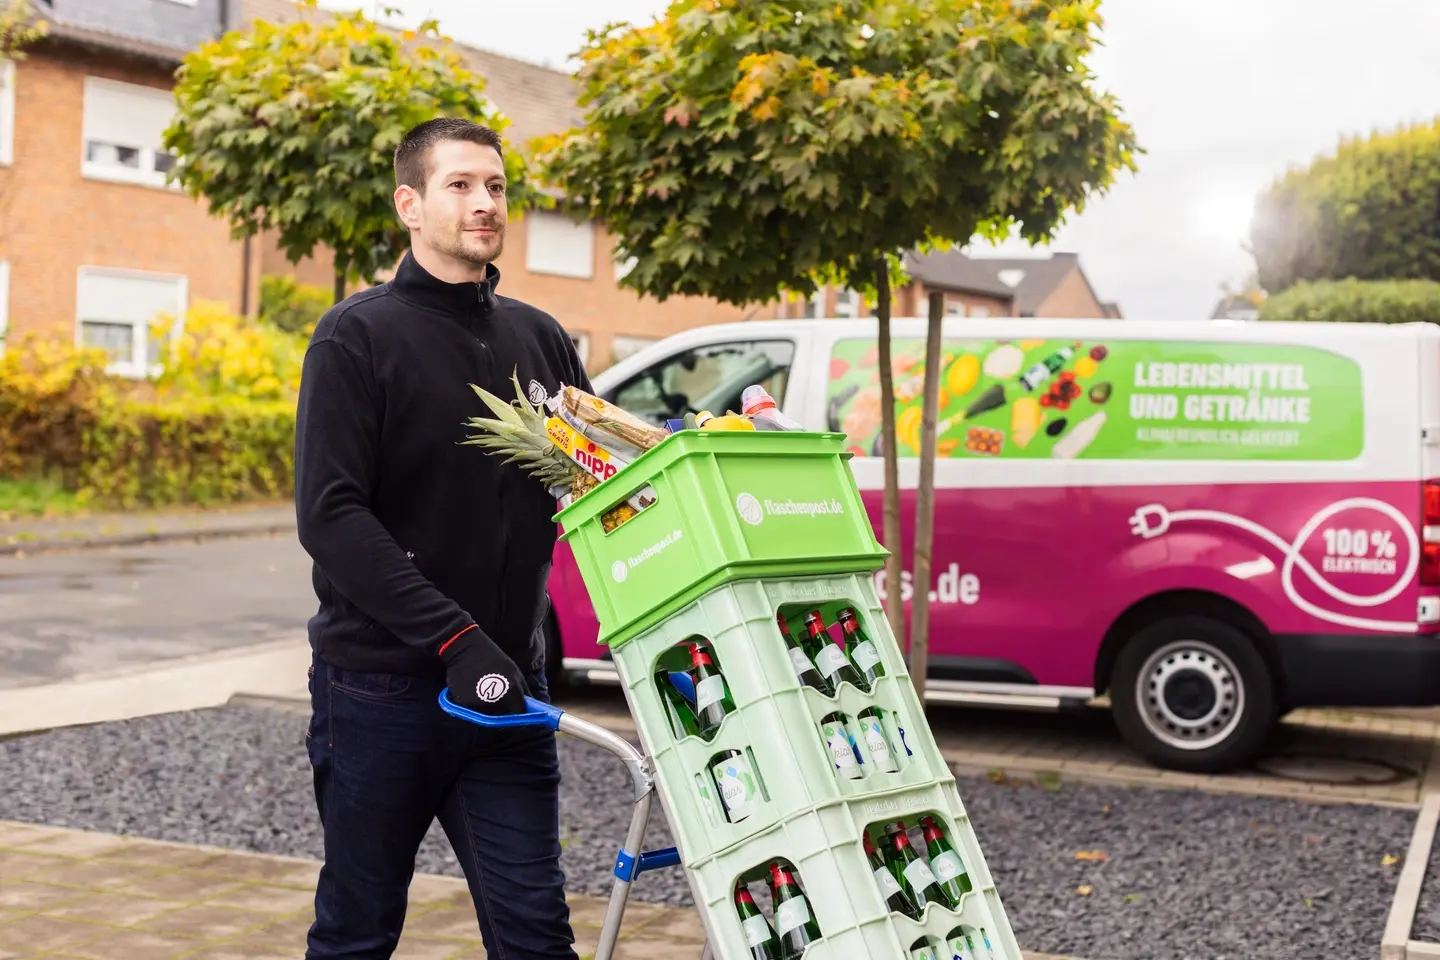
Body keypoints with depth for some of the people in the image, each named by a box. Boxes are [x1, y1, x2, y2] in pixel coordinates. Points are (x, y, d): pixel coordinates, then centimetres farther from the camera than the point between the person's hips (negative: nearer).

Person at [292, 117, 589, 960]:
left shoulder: (538, 339, 10)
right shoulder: (359, 336, -5)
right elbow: (330, 514, -14)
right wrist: (453, 637, -22)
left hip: (507, 686, 4)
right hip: (381, 686, -4)